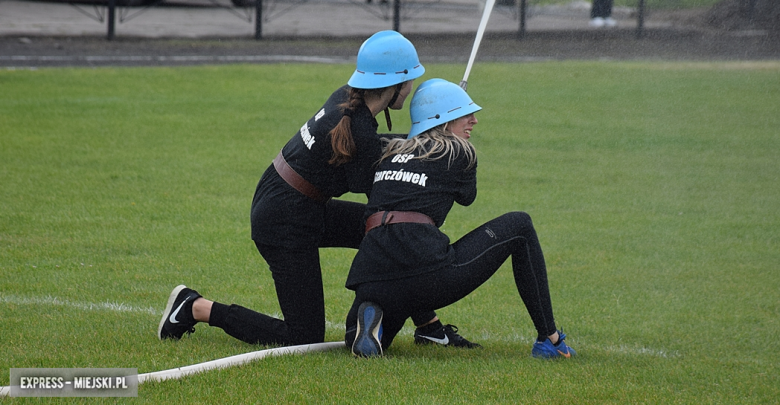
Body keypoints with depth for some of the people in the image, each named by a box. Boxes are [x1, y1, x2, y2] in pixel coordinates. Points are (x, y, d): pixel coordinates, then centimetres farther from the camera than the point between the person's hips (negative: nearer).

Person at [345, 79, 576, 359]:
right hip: (426, 270, -5)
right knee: (519, 226, 15)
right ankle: (549, 339, 15)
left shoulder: (391, 152, 23)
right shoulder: (459, 153, 9)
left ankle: (370, 316, -5)